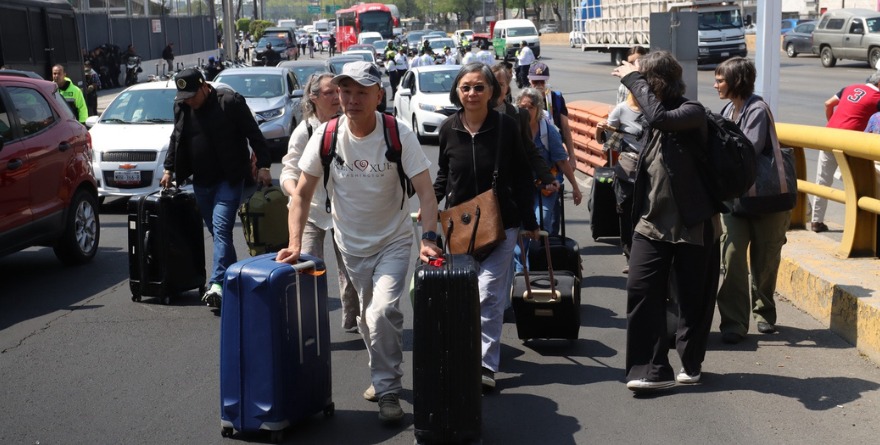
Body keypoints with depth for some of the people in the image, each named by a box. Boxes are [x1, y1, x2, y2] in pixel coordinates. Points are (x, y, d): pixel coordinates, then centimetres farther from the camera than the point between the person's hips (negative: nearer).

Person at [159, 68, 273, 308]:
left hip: (228, 180, -6)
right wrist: (169, 169, 19)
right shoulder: (181, 106, 8)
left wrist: (263, 165, -13)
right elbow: (176, 139, 22)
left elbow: (254, 134, -9)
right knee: (217, 231, 10)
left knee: (221, 229, -16)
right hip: (201, 182, 6)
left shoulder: (230, 101, -10)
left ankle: (217, 283, -22)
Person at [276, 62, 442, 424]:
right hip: (351, 243, 3)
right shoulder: (326, 136, -12)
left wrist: (428, 238, -31)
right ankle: (384, 377, 37)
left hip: (393, 240, -3)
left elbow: (425, 191, -18)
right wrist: (295, 243, -14)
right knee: (367, 318, 13)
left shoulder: (399, 135, -17)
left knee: (382, 312, -20)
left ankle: (387, 389, -3)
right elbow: (302, 193, -5)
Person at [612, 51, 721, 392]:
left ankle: (691, 362, 26)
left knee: (693, 299, 7)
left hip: (694, 225, -6)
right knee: (640, 290, -7)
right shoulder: (654, 119, 9)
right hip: (652, 222, 6)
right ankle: (652, 368, -4)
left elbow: (660, 117, -35)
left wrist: (633, 78, -24)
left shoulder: (692, 112, -14)